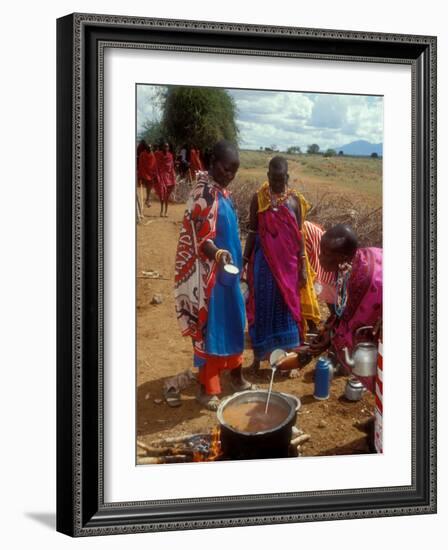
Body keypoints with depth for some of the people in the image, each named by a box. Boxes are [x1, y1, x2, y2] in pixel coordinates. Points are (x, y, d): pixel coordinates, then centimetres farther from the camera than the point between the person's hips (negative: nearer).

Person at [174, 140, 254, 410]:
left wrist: (237, 261, 22)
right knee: (209, 327, -1)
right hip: (209, 272, -9)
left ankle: (236, 377, 34)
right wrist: (218, 254, -42)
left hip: (227, 269, 9)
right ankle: (207, 389, 10)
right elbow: (201, 238, -25)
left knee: (233, 322, 19)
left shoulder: (222, 190, 9)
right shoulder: (204, 193, -20)